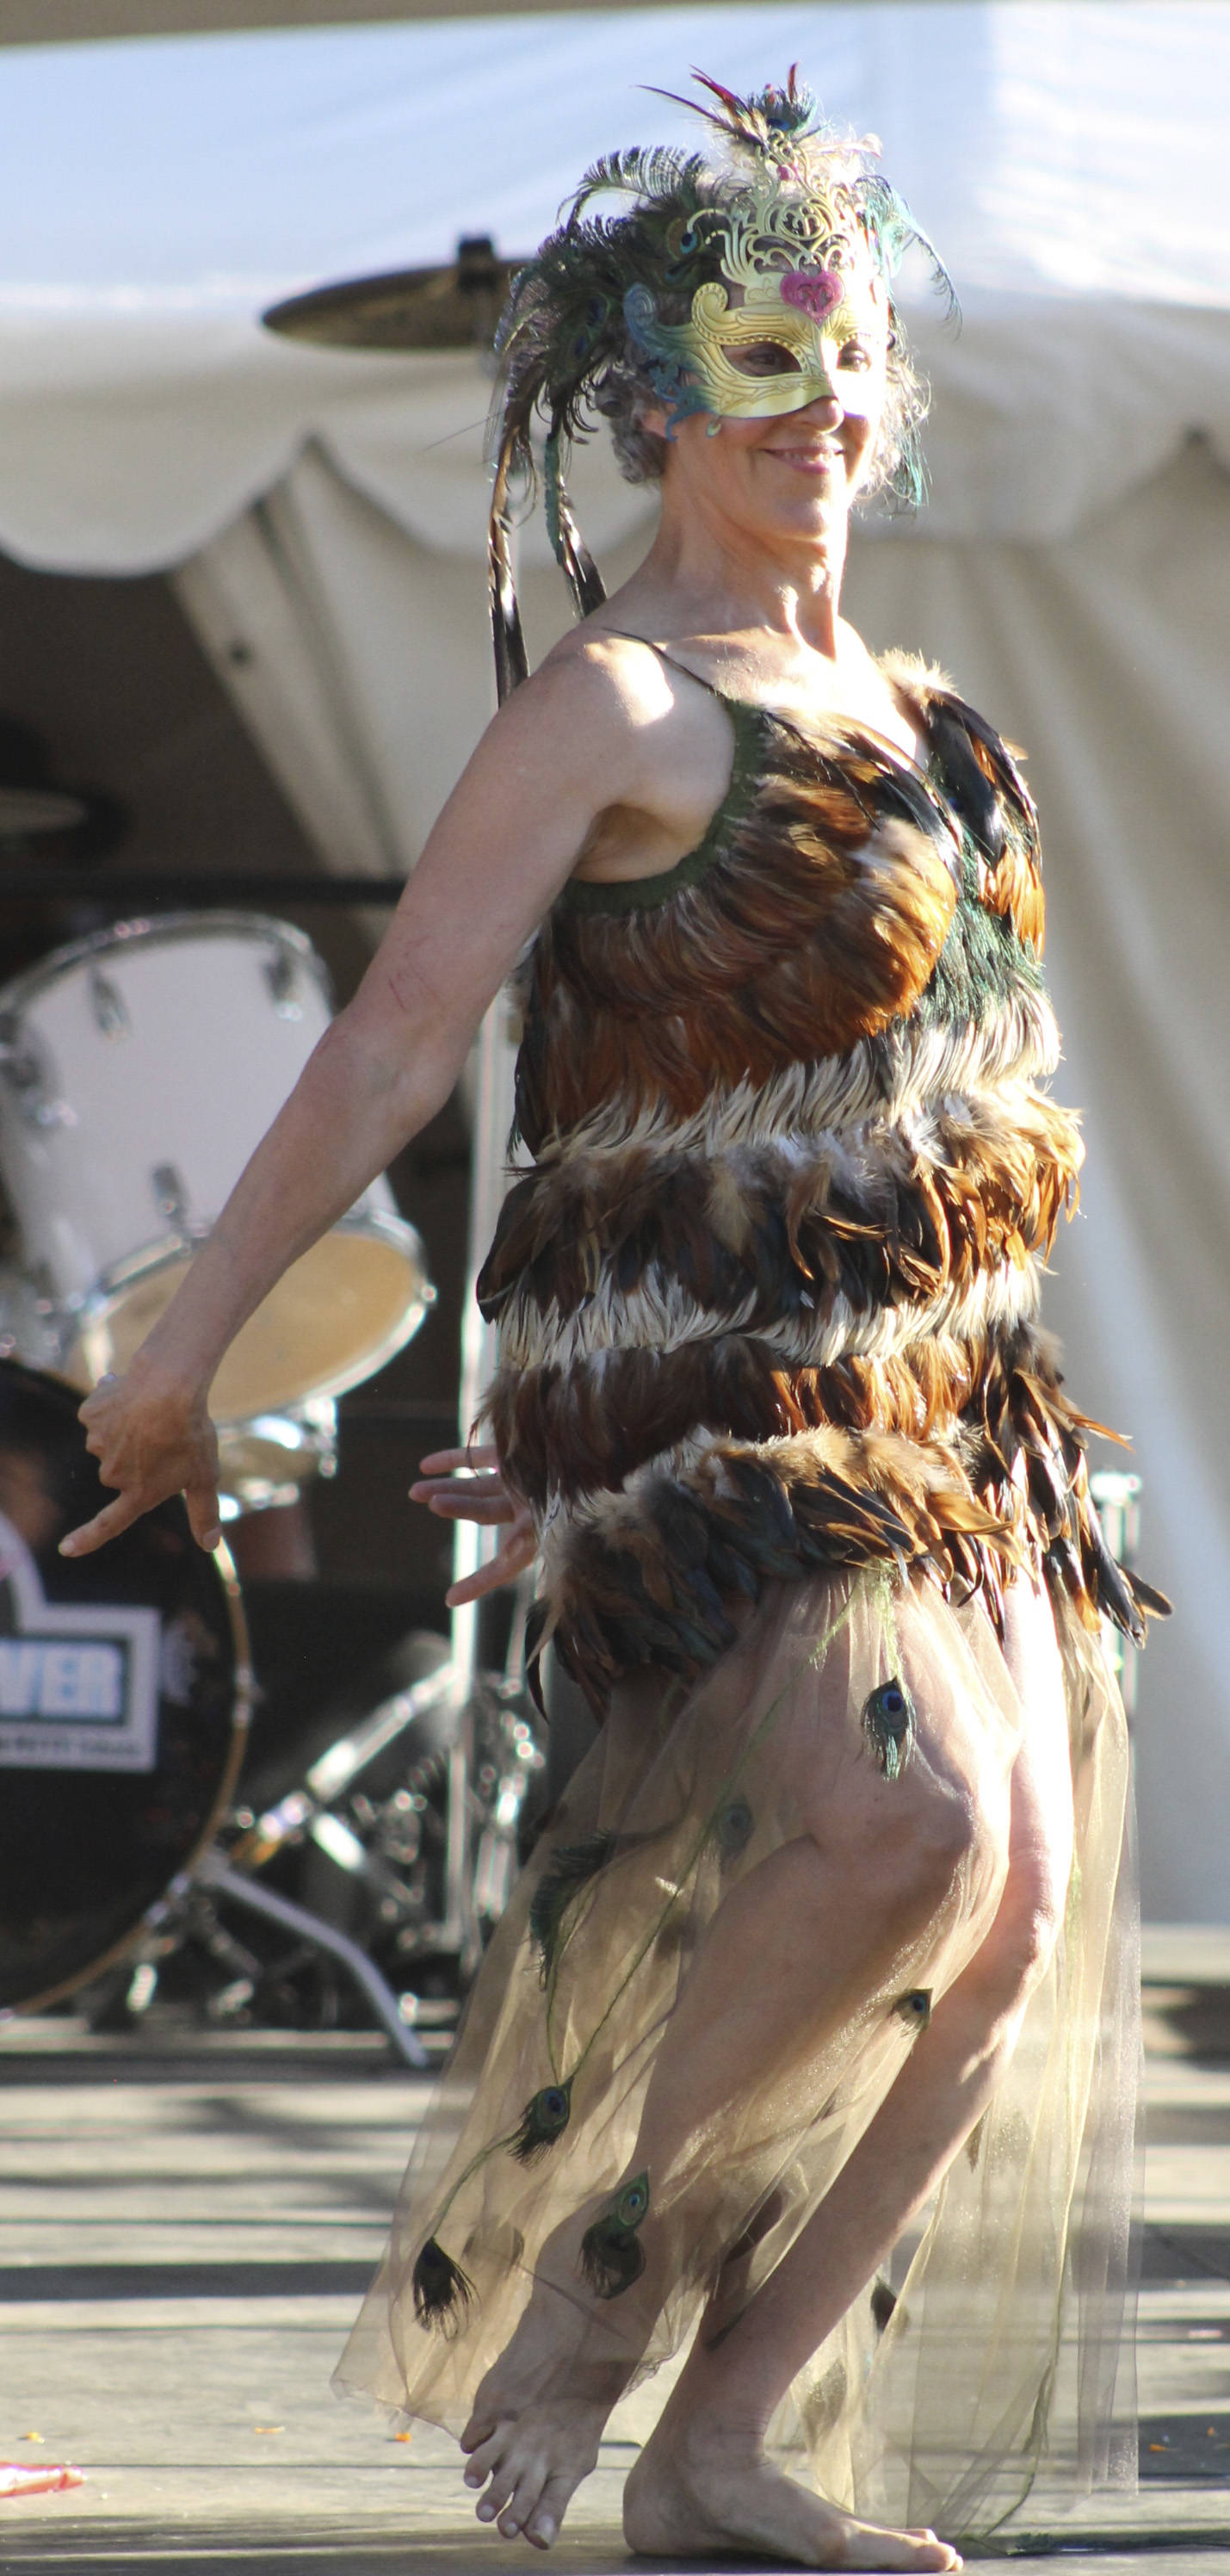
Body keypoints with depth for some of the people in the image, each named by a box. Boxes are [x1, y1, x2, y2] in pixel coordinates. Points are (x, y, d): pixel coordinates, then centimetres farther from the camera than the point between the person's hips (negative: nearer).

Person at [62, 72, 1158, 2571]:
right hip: (700, 1381, -8)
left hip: (934, 1385, 8)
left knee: (1020, 1918, 0)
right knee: (906, 1821, -26)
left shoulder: (902, 708, 18)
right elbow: (393, 1039, -6)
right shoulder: (613, 705, -4)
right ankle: (588, 2257, -6)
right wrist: (188, 1339, -9)